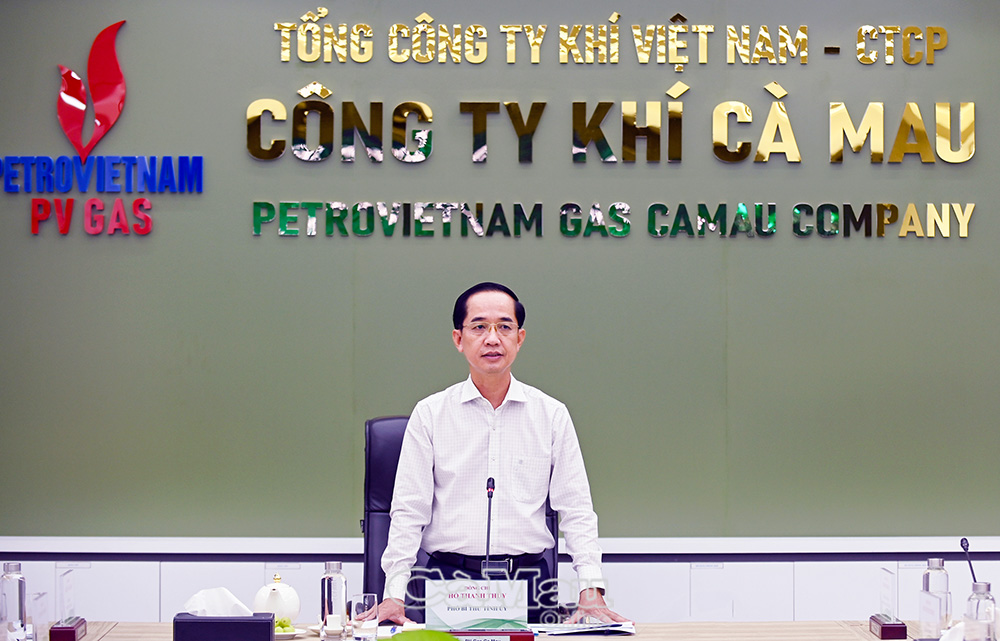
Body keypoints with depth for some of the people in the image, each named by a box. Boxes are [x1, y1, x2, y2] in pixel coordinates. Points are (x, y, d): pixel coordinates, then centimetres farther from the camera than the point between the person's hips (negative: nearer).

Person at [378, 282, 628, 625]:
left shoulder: (552, 414, 10)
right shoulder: (429, 414, 7)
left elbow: (576, 509, 8)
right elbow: (409, 510, 4)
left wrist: (591, 591, -5)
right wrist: (394, 595, -7)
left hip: (528, 582, 1)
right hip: (448, 579, -1)